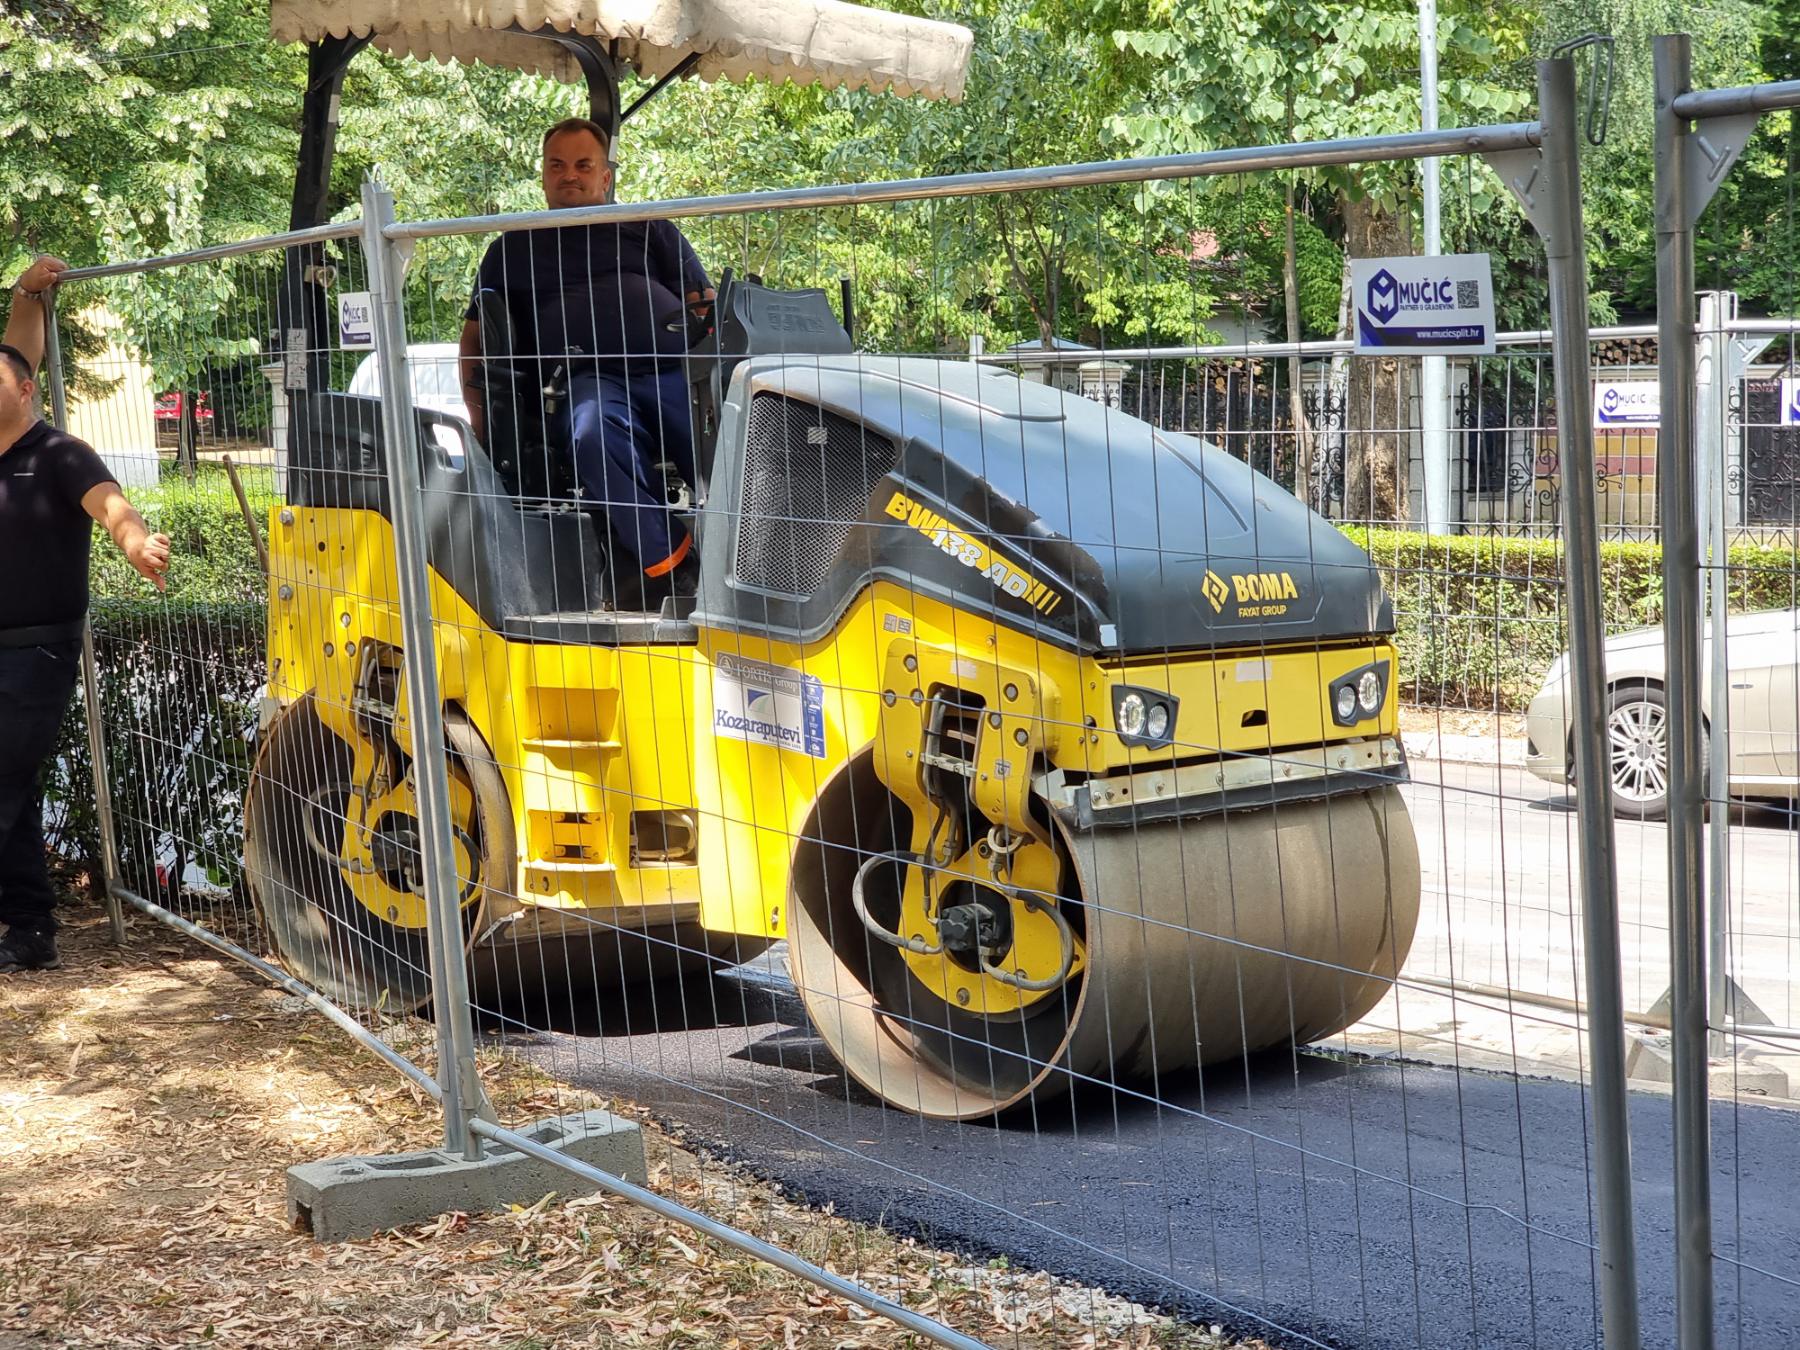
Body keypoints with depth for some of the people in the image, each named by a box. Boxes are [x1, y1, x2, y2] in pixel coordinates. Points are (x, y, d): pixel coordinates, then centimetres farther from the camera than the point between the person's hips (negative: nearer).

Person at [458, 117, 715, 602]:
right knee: (592, 435, -39)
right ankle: (670, 565, -35)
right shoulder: (513, 249, 29)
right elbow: (476, 337, 27)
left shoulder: (650, 231, 27)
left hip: (677, 368, 2)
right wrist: (480, 417, 9)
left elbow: (706, 307, 19)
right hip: (591, 379, -1)